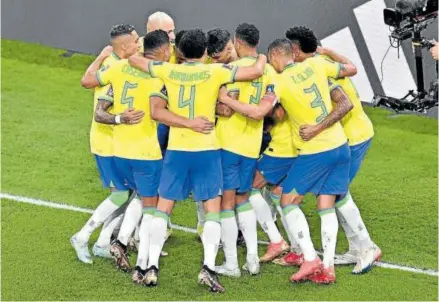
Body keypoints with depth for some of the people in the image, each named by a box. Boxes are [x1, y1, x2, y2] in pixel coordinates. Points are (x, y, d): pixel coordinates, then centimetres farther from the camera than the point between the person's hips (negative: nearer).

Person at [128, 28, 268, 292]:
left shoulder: (168, 71, 2)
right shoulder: (214, 72, -6)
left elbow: (133, 59, 14)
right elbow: (256, 72, -10)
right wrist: (262, 59, 12)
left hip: (176, 149, 2)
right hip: (207, 150, -2)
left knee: (163, 208, 11)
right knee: (213, 210, 4)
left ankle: (152, 266, 3)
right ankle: (209, 266, -12)